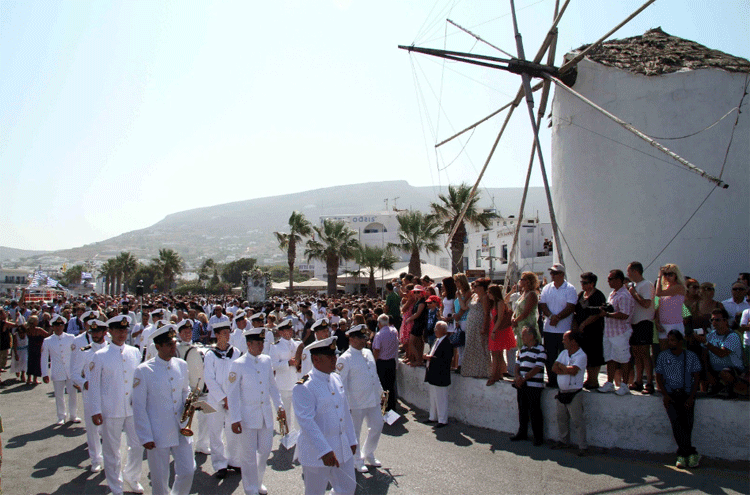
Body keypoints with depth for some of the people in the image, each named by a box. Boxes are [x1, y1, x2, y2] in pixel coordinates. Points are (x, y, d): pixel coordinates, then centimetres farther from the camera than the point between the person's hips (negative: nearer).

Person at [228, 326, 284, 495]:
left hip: (266, 414, 5)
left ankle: (259, 481, 36)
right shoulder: (238, 364, -10)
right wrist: (234, 419, -11)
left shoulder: (267, 360, 4)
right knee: (249, 454, 5)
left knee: (265, 450, 13)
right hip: (248, 415, -4)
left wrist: (279, 405, 11)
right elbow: (232, 393, -9)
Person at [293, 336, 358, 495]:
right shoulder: (303, 387, -19)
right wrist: (324, 451, -30)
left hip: (343, 449, 7)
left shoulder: (336, 379, 5)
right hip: (316, 451, -6)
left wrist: (352, 440, 15)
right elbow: (307, 422, -25)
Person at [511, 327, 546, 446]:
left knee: (534, 412, -2)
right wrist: (517, 377, -4)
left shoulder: (540, 349, -9)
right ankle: (522, 433, 27)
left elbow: (537, 368, -15)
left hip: (534, 385, -7)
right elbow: (517, 365, 15)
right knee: (522, 410, 14)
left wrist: (523, 378, -16)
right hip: (521, 385, 7)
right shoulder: (522, 349, 15)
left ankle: (538, 437, 8)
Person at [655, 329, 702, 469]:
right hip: (670, 393, 0)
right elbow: (659, 377, 9)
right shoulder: (663, 356, 9)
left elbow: (696, 377, 5)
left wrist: (691, 397, -8)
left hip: (687, 393, 0)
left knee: (687, 421, -19)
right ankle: (691, 453, -20)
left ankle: (682, 455, -10)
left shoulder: (691, 357, 8)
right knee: (676, 420, -22)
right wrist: (665, 395, -5)